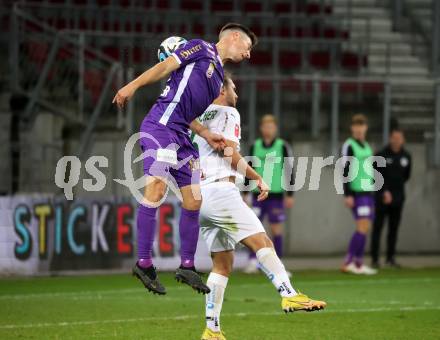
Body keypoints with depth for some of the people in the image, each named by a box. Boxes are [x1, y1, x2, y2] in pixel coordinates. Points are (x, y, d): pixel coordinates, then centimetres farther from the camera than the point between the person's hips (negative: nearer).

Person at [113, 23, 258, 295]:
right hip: (161, 124, -9)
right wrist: (133, 85, -17)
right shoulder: (202, 49, 4)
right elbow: (165, 67, -5)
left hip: (182, 136, 9)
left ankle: (187, 267, 16)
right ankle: (144, 263, -23)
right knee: (157, 186, -21)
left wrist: (207, 135, 11)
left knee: (193, 200, 7)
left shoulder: (218, 77, 26)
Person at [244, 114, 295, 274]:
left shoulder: (282, 146, 2)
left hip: (276, 194, -2)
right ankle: (253, 261, -6)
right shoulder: (255, 146, 10)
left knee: (276, 229, 0)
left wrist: (290, 195, -1)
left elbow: (290, 171, 2)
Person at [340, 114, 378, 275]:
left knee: (364, 228, 6)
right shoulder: (349, 146, -7)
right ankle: (348, 263, -16)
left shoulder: (366, 146, 18)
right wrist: (347, 194, -18)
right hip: (357, 193, -8)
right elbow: (345, 171, -12)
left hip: (368, 191, 8)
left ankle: (358, 263, 8)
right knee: (363, 227, -15)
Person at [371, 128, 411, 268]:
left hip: (398, 198, 4)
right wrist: (385, 191, -19)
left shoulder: (406, 156, 5)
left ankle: (391, 258, 12)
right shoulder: (382, 155, -8)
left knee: (394, 228, 6)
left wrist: (397, 187, 13)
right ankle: (374, 258, -2)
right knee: (378, 227, -4)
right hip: (382, 197, -4)